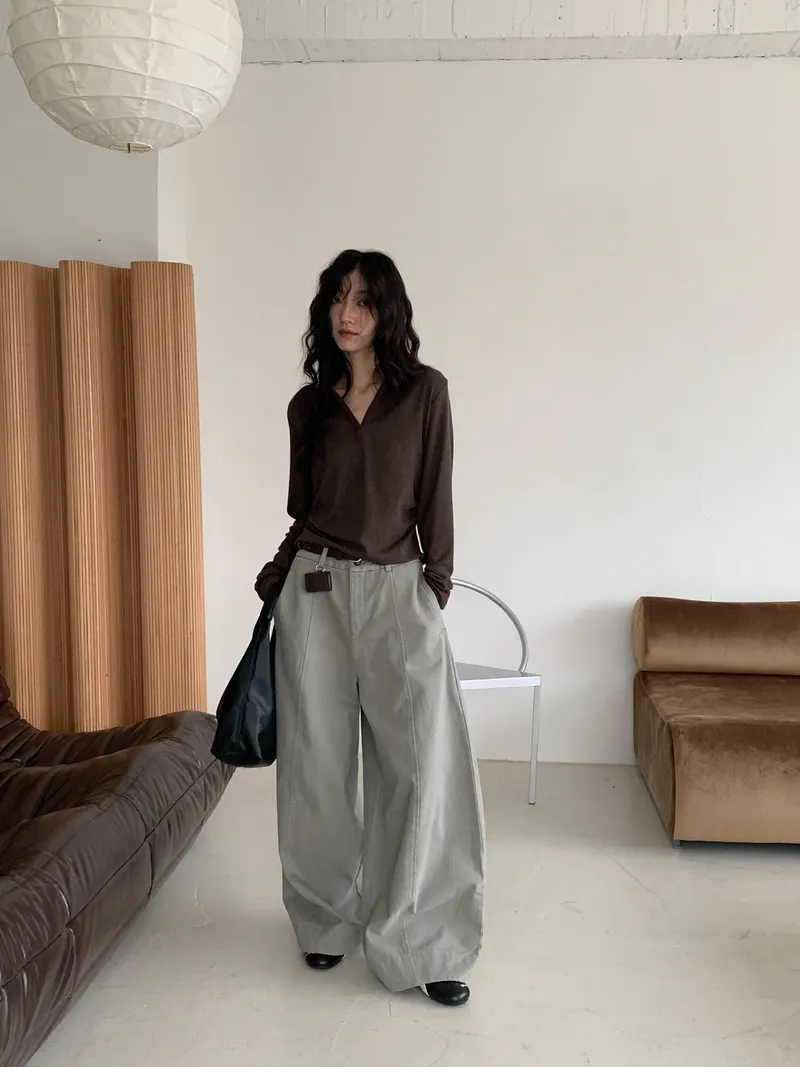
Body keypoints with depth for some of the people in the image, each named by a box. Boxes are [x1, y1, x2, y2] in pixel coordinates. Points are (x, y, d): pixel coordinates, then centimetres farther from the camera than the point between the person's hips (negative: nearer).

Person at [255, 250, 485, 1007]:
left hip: (396, 589, -2)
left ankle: (422, 943, 4)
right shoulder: (308, 404, 7)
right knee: (318, 763, 7)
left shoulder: (424, 391, 0)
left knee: (423, 762, -9)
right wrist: (276, 577, 9)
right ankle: (327, 921, 26)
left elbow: (435, 498, 0)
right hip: (315, 590, 2)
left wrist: (435, 589, -2)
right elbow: (301, 509, 14)